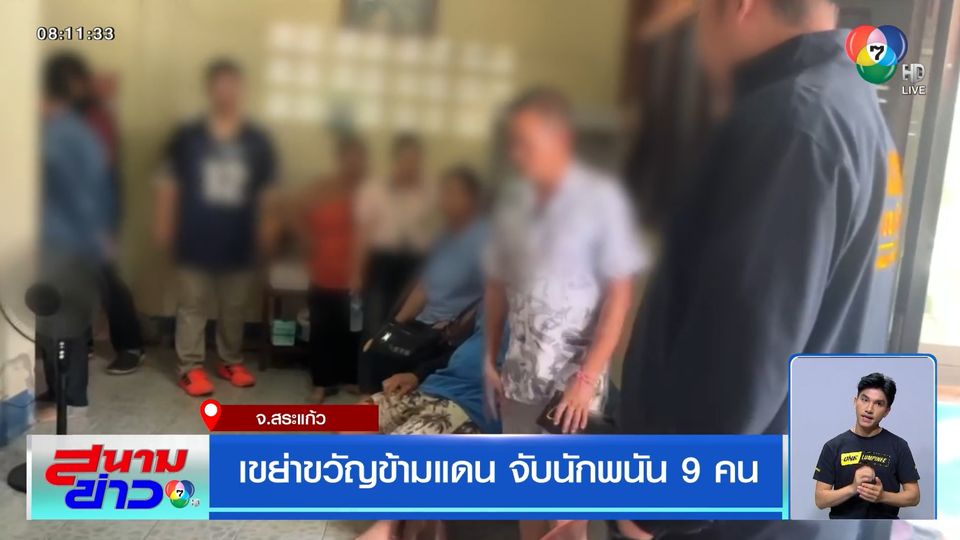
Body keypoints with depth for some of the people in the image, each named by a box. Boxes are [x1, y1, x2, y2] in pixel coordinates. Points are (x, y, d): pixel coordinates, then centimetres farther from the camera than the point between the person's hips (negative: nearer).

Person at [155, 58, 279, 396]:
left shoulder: (257, 141, 1)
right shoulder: (187, 137, -3)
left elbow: (266, 193, 5)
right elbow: (170, 185, 1)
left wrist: (266, 232, 4)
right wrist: (164, 226, -1)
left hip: (238, 242, 2)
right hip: (195, 240, -1)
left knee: (234, 307, 13)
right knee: (192, 305, 6)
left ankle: (231, 362, 29)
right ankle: (191, 367, 17)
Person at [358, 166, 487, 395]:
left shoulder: (482, 240, -13)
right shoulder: (448, 237, 14)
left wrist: (455, 330, -19)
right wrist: (394, 326, 11)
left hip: (451, 338, -8)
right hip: (423, 326, 8)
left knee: (389, 362, -21)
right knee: (372, 353, -9)